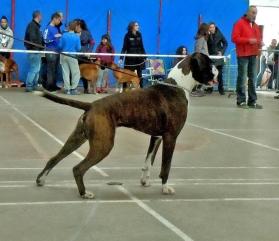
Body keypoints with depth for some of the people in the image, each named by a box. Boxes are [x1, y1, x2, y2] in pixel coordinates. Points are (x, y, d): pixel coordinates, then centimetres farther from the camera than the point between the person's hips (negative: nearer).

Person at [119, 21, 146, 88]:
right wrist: (121, 58, -15)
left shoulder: (139, 34, 6)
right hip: (130, 58, -4)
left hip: (139, 58, 4)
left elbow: (141, 46, 11)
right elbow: (124, 47, -7)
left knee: (139, 74, 7)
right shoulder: (128, 35, -5)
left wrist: (144, 57, 9)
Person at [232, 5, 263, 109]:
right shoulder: (239, 23, -1)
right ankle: (241, 101, -4)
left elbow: (258, 38, 29)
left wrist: (260, 43, 5)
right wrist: (248, 40, -16)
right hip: (243, 55, -7)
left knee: (253, 79, 4)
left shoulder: (256, 26, 19)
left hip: (253, 55, 7)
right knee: (242, 78, -7)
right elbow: (234, 38, -10)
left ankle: (252, 101, 6)